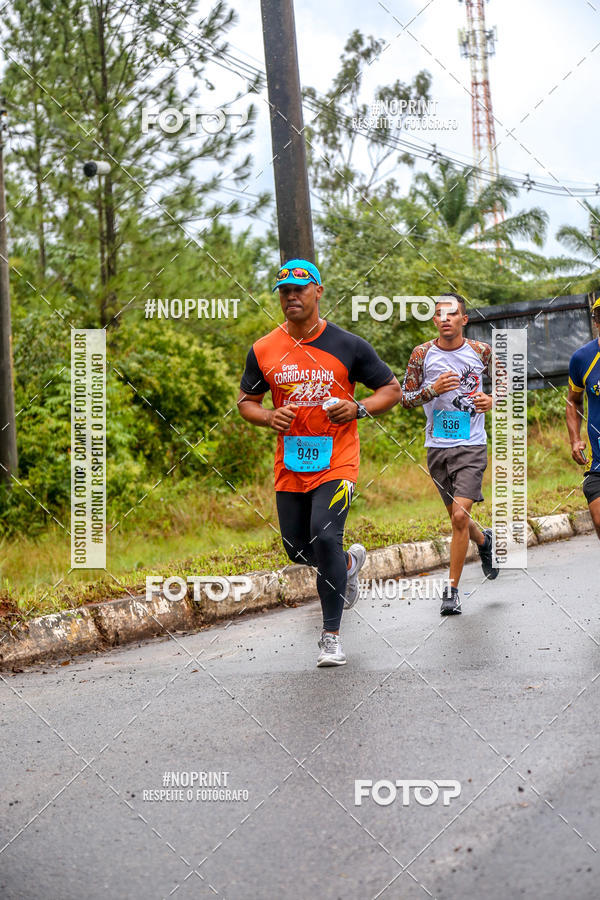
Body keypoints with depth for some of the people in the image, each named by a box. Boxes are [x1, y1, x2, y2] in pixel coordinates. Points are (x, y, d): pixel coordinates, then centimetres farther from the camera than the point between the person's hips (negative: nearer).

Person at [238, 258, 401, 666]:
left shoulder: (348, 345, -4)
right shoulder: (263, 351, 3)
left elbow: (392, 389, 4)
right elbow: (246, 400, 14)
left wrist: (357, 409, -15)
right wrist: (269, 417, -8)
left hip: (336, 463, -4)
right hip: (290, 466, 4)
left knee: (325, 539, -19)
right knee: (298, 550, 10)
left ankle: (332, 635, -6)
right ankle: (350, 562, 45)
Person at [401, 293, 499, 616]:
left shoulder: (481, 351, -2)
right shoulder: (422, 354, -2)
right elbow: (405, 398, 1)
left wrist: (492, 400, -8)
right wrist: (433, 390, -17)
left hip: (472, 446, -2)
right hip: (437, 446, 2)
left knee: (460, 516, -14)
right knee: (456, 517, 15)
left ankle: (452, 590, -5)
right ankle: (485, 541, 49)